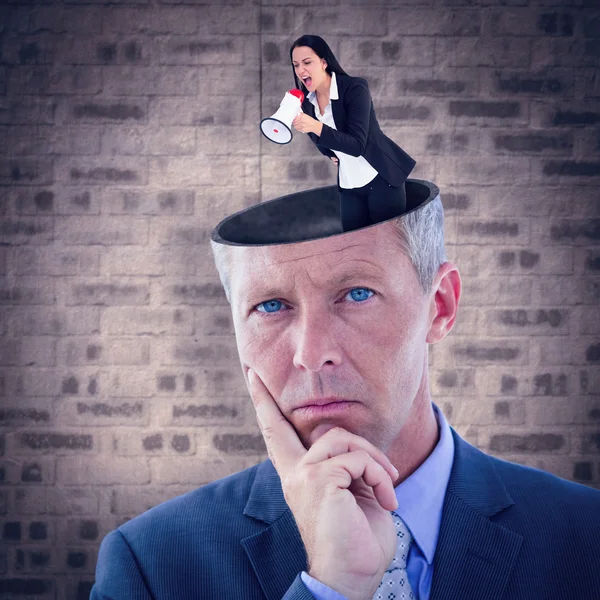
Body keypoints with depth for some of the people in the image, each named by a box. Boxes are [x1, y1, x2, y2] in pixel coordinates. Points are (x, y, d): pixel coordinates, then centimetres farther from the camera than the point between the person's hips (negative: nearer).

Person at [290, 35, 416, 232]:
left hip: (380, 179, -6)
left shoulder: (354, 89, -19)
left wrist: (315, 127, -38)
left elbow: (357, 145, -28)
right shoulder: (307, 101, -1)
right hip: (349, 186, 6)